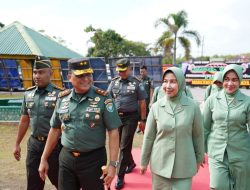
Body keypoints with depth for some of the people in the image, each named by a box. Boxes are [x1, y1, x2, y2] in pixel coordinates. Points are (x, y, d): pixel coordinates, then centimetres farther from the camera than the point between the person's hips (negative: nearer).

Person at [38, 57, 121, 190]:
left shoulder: (103, 98, -10)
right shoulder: (62, 99, 2)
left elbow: (113, 131, -11)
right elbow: (55, 130, 10)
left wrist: (113, 164, -15)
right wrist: (44, 159, 11)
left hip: (93, 159, -3)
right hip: (66, 159, 4)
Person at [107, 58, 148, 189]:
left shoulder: (136, 83, -6)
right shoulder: (114, 82, 5)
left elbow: (142, 103, -2)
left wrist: (143, 120, -3)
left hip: (131, 117, -4)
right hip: (117, 116, 4)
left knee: (124, 146, -3)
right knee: (121, 144, 16)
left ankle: (120, 176, 5)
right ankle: (131, 163, 42)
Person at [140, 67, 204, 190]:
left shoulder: (192, 106, -9)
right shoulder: (156, 107, -7)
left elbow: (198, 135, 2)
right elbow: (148, 136, 1)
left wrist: (199, 159, 10)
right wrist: (144, 161, 6)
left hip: (184, 165, -1)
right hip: (160, 164, 1)